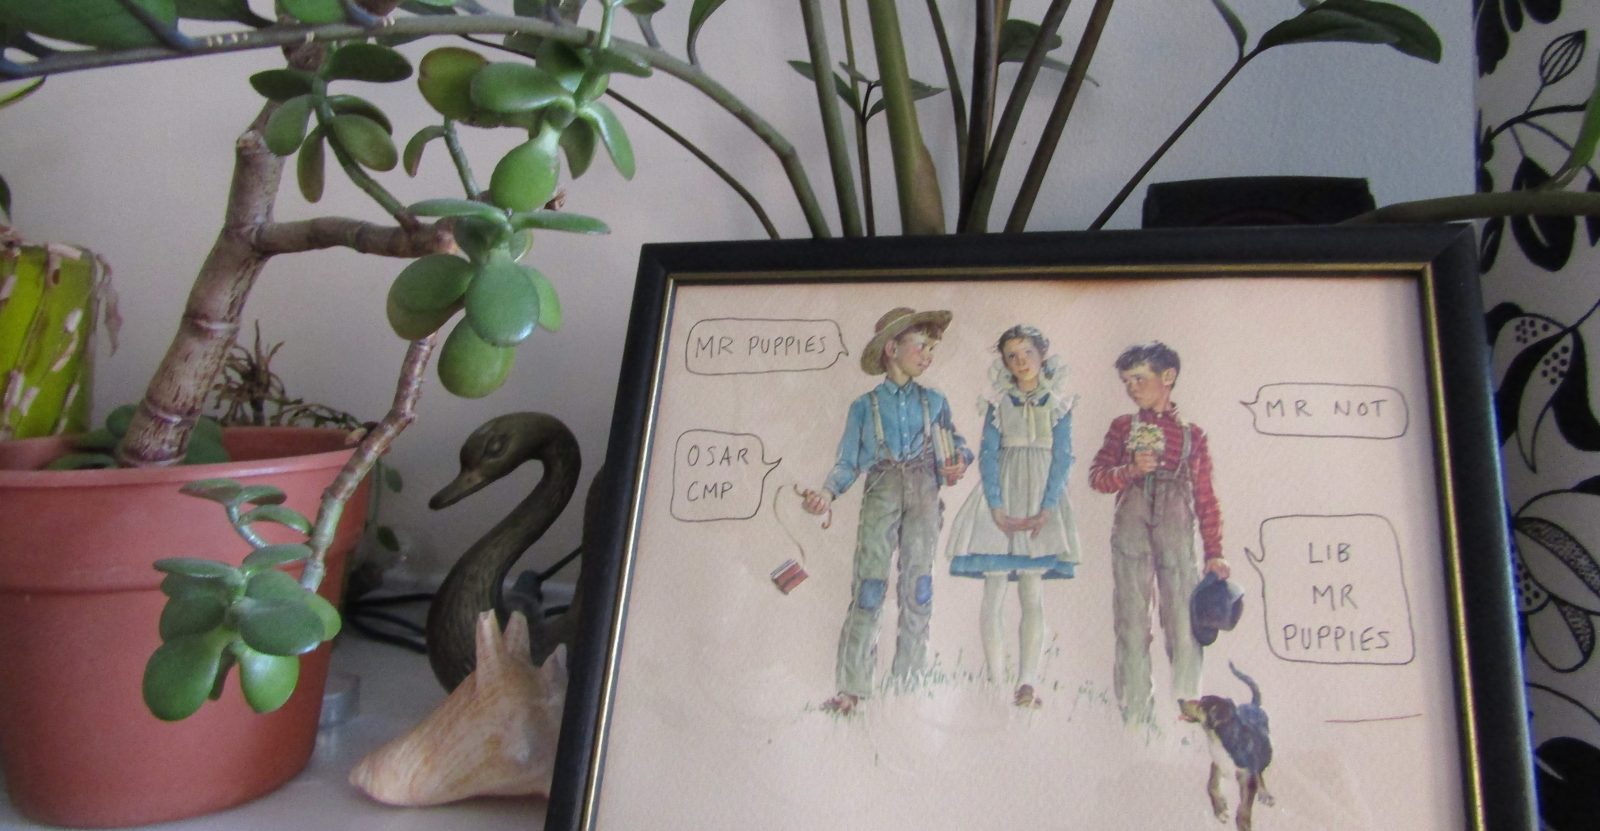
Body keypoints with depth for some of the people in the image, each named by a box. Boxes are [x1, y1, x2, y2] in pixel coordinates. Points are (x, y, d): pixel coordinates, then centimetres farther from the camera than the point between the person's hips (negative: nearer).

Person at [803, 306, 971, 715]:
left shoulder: (934, 402, 15)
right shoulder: (865, 406, 8)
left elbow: (956, 444, 18)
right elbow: (847, 462, 4)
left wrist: (960, 460, -6)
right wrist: (828, 492, -14)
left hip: (923, 493, 2)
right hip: (880, 493, -2)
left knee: (917, 584, -1)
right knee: (869, 583, -9)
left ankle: (908, 679, 6)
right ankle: (852, 687, -9)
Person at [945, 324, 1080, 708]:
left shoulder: (1059, 404, 6)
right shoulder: (997, 404, 5)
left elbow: (1062, 457, -1)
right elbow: (987, 456, -1)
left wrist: (1046, 510, -12)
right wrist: (997, 509, -13)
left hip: (1041, 501, 0)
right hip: (1001, 497, 0)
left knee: (1032, 595, -3)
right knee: (994, 594, -2)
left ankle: (1028, 681, -5)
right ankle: (994, 681, 2)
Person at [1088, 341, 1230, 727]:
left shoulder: (1192, 434, 7)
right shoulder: (1123, 427, 9)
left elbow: (1205, 497, 7)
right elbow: (1096, 476, 6)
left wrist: (1214, 552, 4)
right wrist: (1131, 470, -13)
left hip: (1177, 535, 0)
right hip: (1130, 532, 1)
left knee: (1184, 622, -3)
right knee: (1132, 623, 2)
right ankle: (1135, 714, 10)